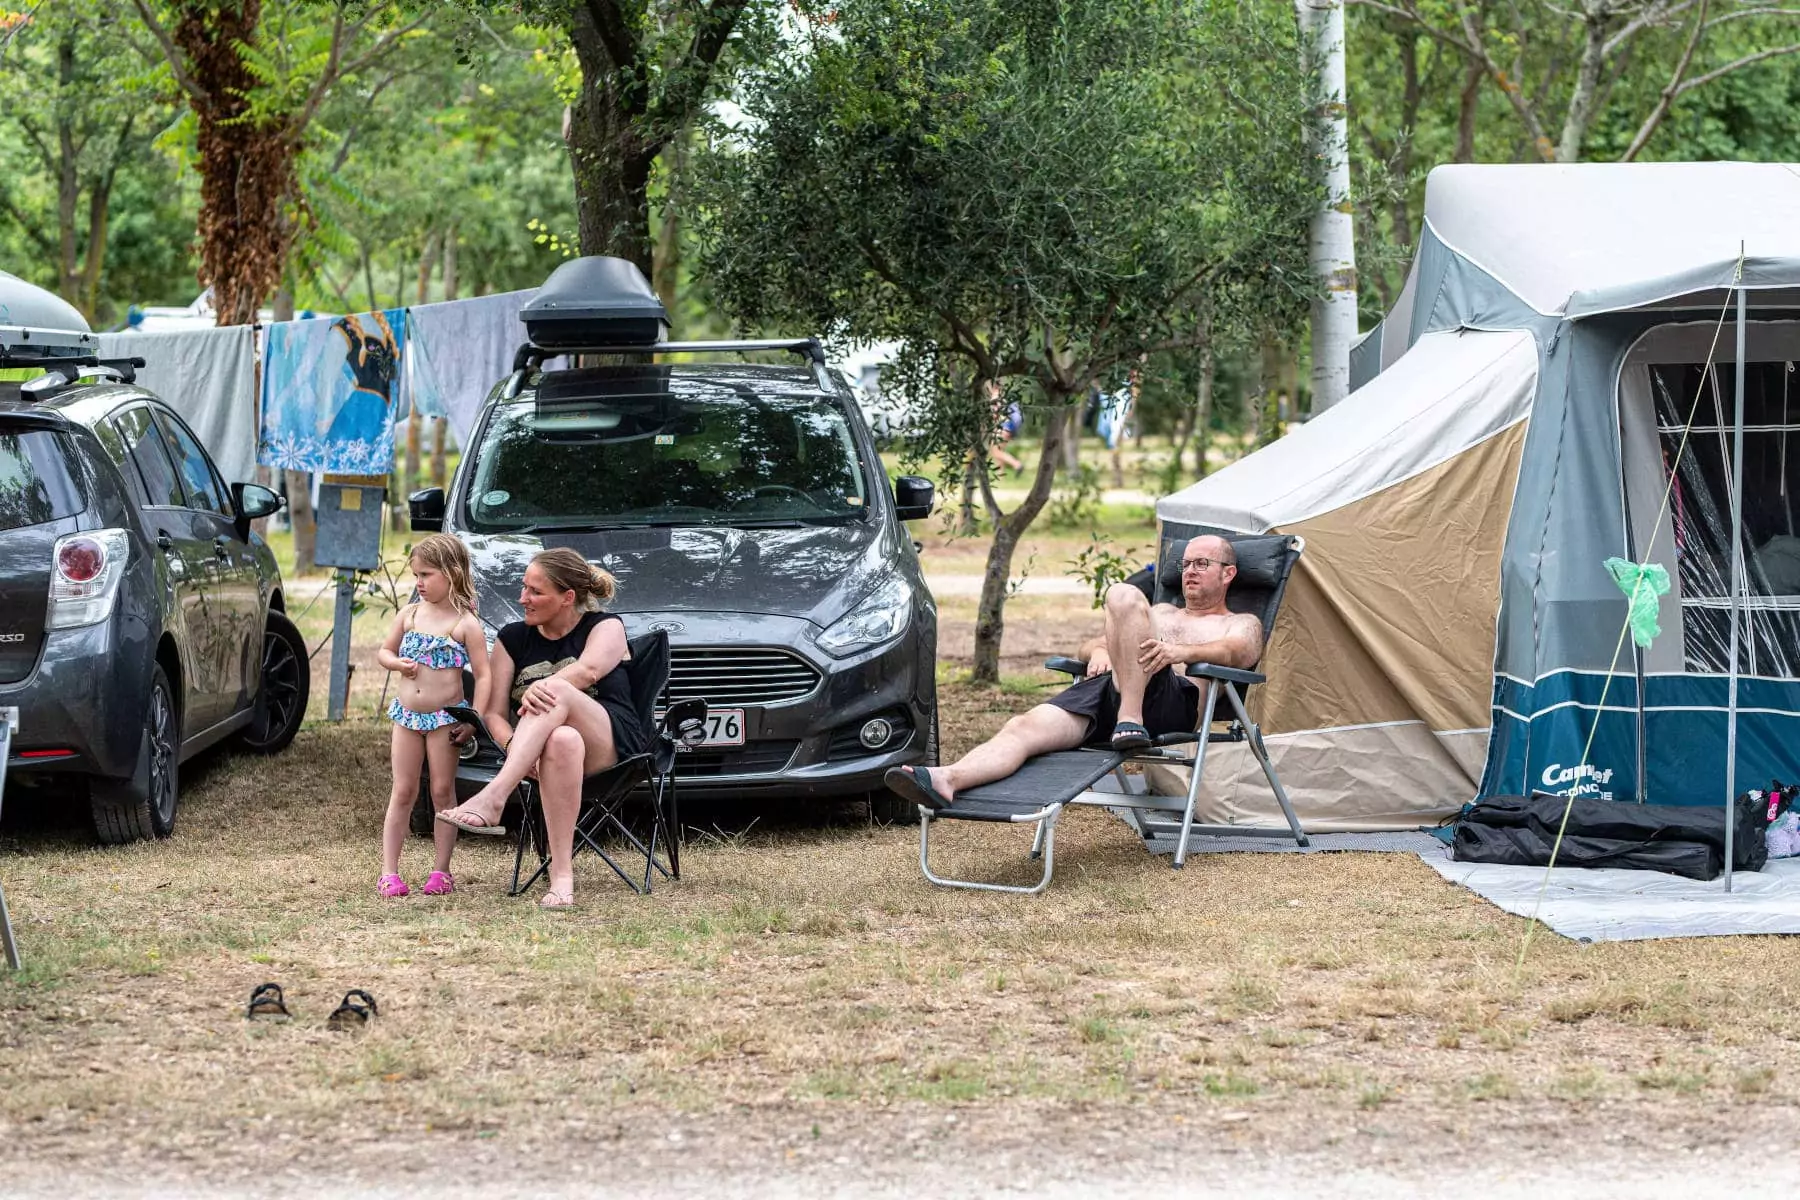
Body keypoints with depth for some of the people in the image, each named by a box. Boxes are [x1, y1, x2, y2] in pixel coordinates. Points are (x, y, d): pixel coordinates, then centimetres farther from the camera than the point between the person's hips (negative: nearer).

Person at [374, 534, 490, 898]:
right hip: (407, 715, 4)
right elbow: (383, 652, 17)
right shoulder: (409, 615, 6)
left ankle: (441, 872, 9)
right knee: (402, 793, 5)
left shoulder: (465, 623, -9)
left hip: (445, 717, -4)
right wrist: (398, 663, -5)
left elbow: (482, 675, -9)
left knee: (443, 792, 2)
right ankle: (389, 873, 4)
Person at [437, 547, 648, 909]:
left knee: (557, 693, -36)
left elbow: (588, 670, -17)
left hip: (614, 746, -2)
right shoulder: (513, 639, 17)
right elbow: (494, 712, 7)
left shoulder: (605, 626, 7)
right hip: (540, 747, 2)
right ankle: (562, 875, -50)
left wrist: (544, 686, -36)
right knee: (563, 740, -40)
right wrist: (513, 744, -16)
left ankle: (492, 798, -51)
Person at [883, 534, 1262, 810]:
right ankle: (946, 780, -53)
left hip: (1172, 700, -5)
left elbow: (1240, 651, -1)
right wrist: (1098, 650, 4)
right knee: (1024, 727, -27)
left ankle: (1130, 723, -38)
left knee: (1124, 596, -28)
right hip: (1105, 688, 5)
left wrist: (1181, 651, -21)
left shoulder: (1241, 624, 26)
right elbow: (1090, 645, 31)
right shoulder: (1162, 612, 43)